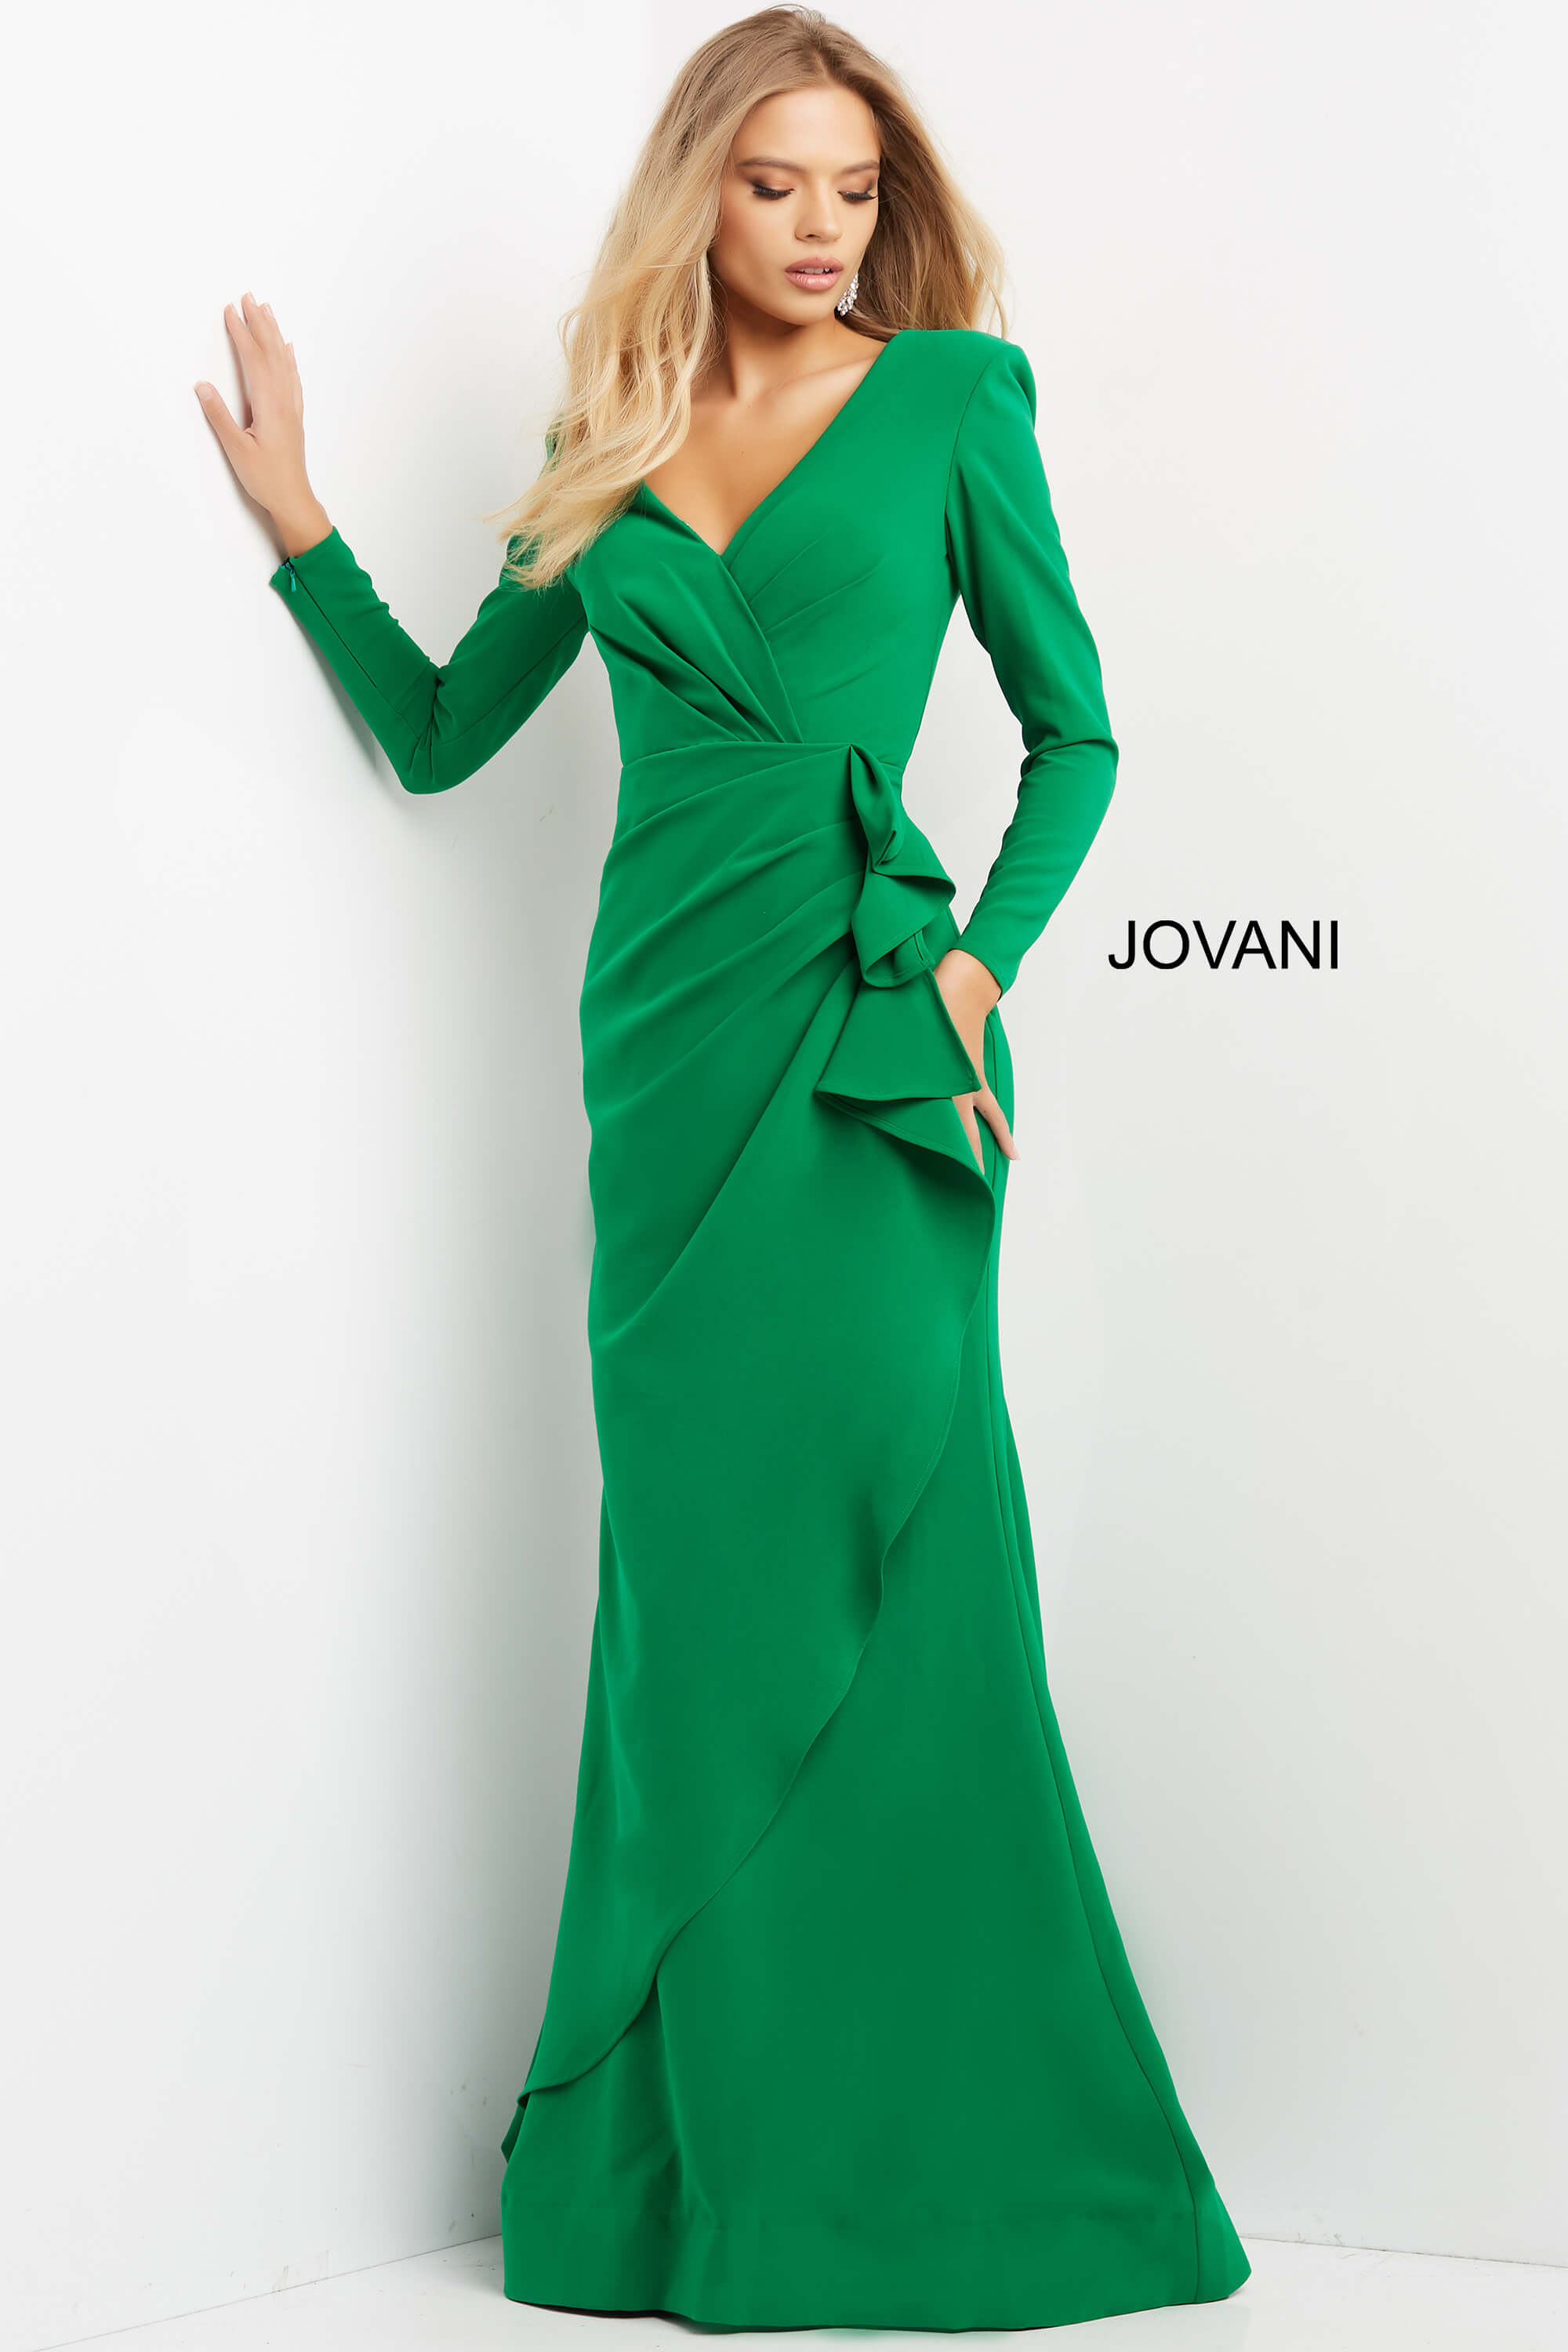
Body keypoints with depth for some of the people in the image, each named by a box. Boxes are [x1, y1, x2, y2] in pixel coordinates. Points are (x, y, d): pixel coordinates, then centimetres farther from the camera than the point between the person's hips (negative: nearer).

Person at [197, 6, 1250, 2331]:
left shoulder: (948, 399, 5)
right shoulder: (614, 449, 15)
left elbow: (1077, 730, 7)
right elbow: (436, 729, 19)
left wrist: (979, 955, -7)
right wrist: (297, 519, 11)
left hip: (864, 1026, -3)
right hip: (666, 1022, 3)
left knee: (885, 1542, -6)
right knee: (698, 1563, 4)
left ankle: (929, 2146, 8)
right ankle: (717, 2145, 15)